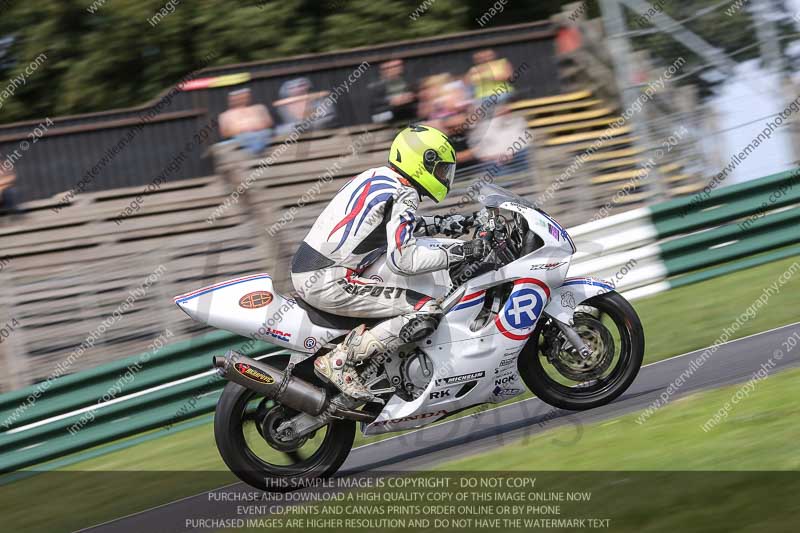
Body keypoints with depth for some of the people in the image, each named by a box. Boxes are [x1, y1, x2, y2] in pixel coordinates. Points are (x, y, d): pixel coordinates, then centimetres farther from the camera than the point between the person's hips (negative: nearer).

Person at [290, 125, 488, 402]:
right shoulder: (403, 195, -12)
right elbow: (403, 259, -21)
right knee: (427, 312, -16)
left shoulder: (377, 176, 16)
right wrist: (462, 251, -16)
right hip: (329, 283, -10)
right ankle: (339, 360, -14)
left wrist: (441, 225, 28)